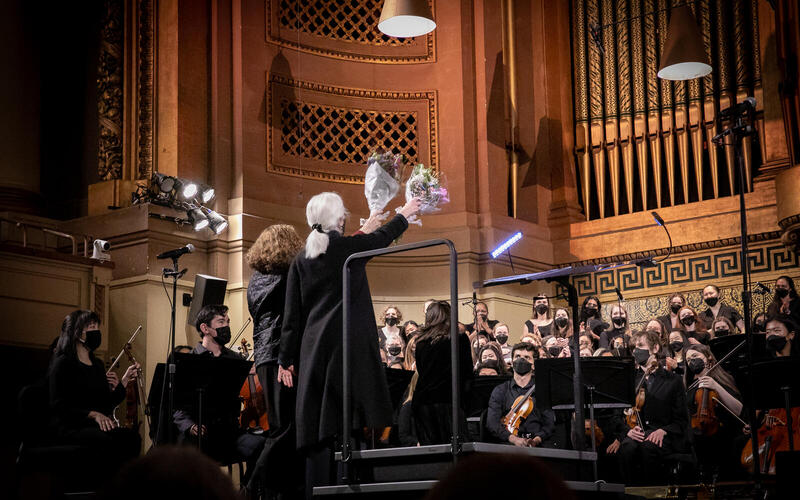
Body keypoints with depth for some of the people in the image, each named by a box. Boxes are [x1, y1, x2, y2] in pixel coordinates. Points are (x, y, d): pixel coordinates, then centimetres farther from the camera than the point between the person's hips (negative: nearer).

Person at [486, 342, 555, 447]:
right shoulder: (500, 391, 13)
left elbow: (549, 424, 6)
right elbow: (492, 423, 2)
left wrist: (537, 439, -14)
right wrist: (513, 438, -15)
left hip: (537, 446, 1)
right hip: (508, 445, -1)